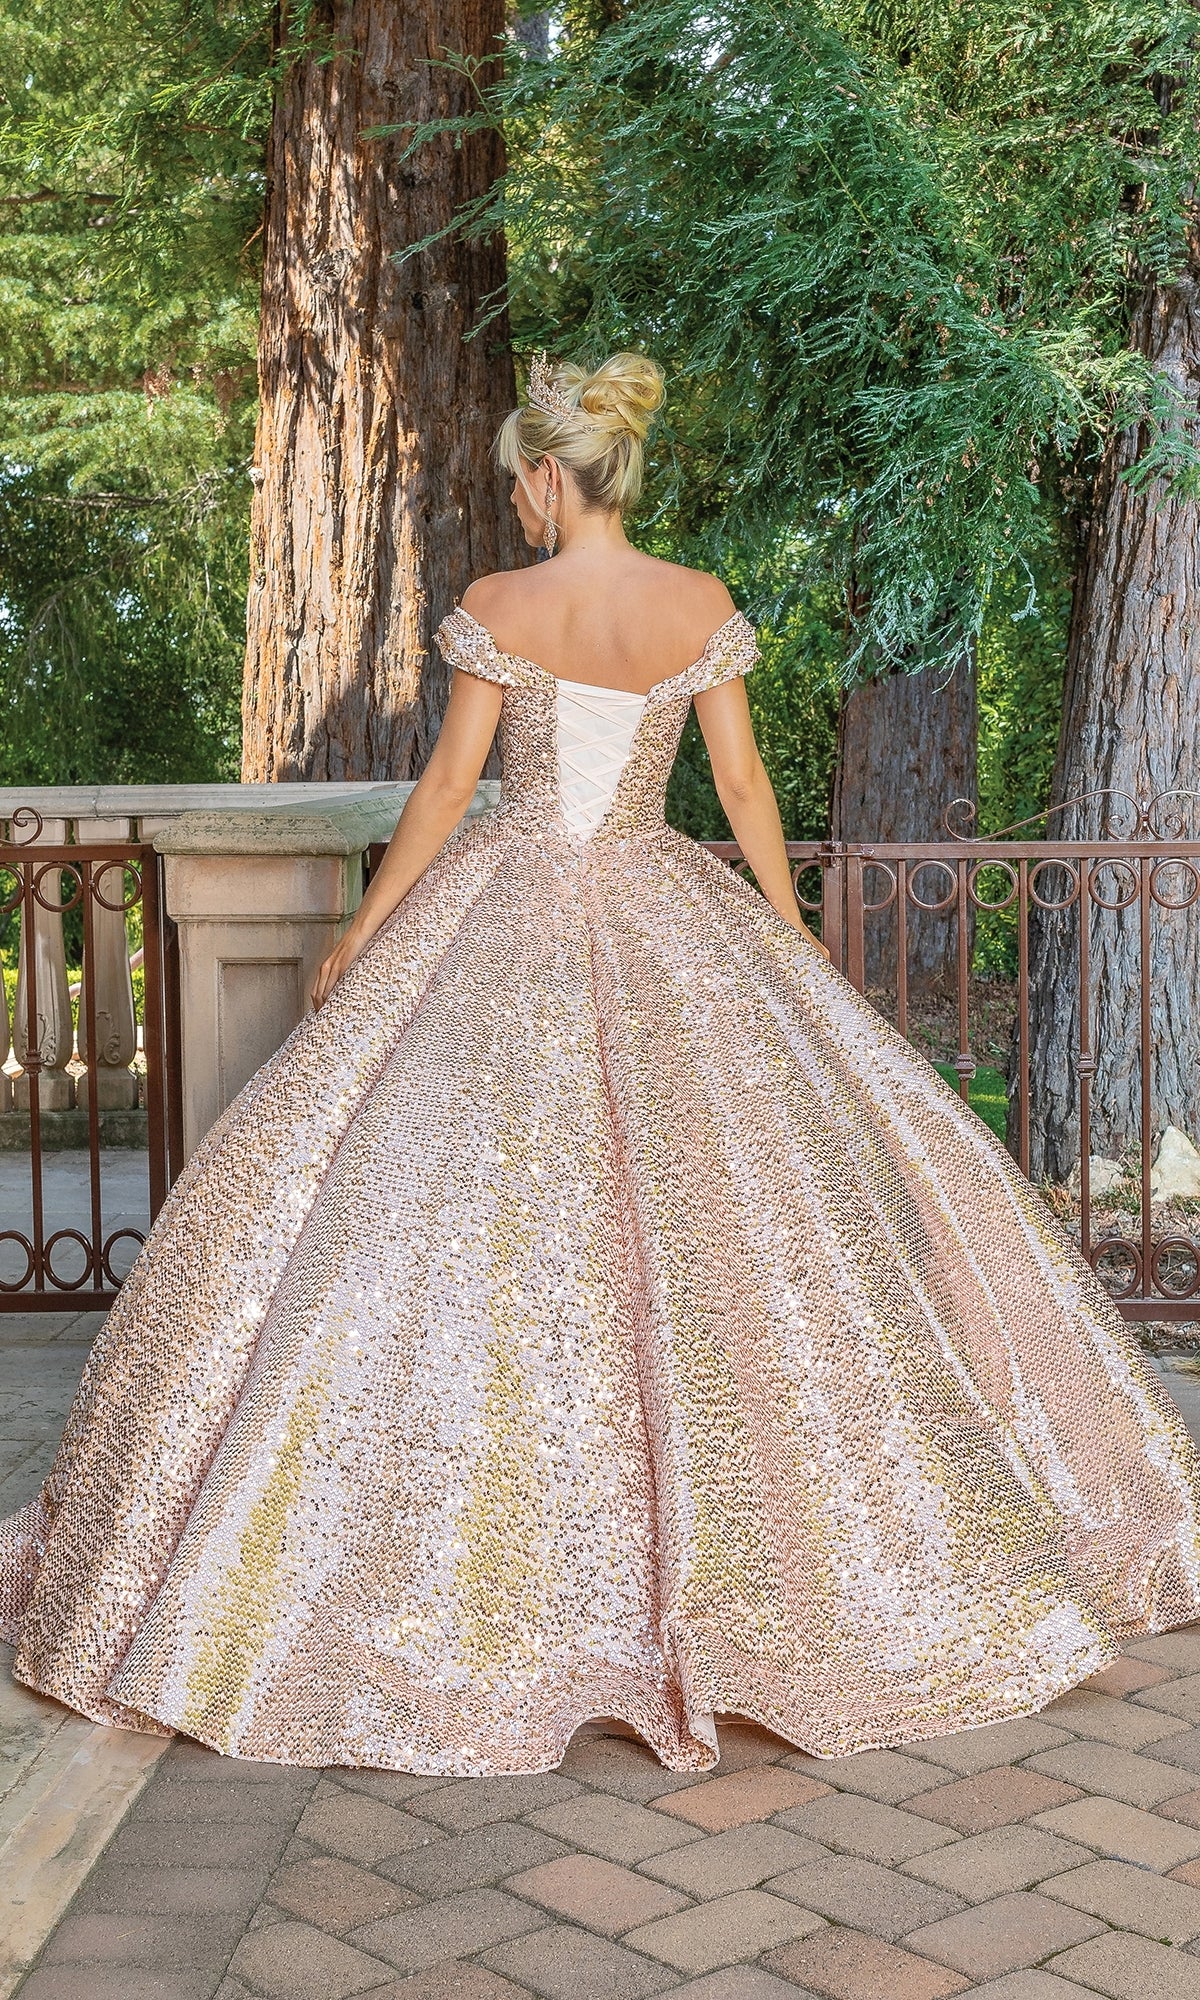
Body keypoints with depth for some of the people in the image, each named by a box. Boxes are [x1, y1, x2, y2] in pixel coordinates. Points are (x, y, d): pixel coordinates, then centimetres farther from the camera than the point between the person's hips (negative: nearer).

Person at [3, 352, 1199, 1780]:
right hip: (663, 923, 2)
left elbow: (449, 784, -6)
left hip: (503, 923, -2)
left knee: (459, 1200, 6)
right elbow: (744, 783, 2)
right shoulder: (705, 609, -1)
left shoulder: (499, 609, -7)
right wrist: (794, 940, 12)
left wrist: (362, 932, 4)